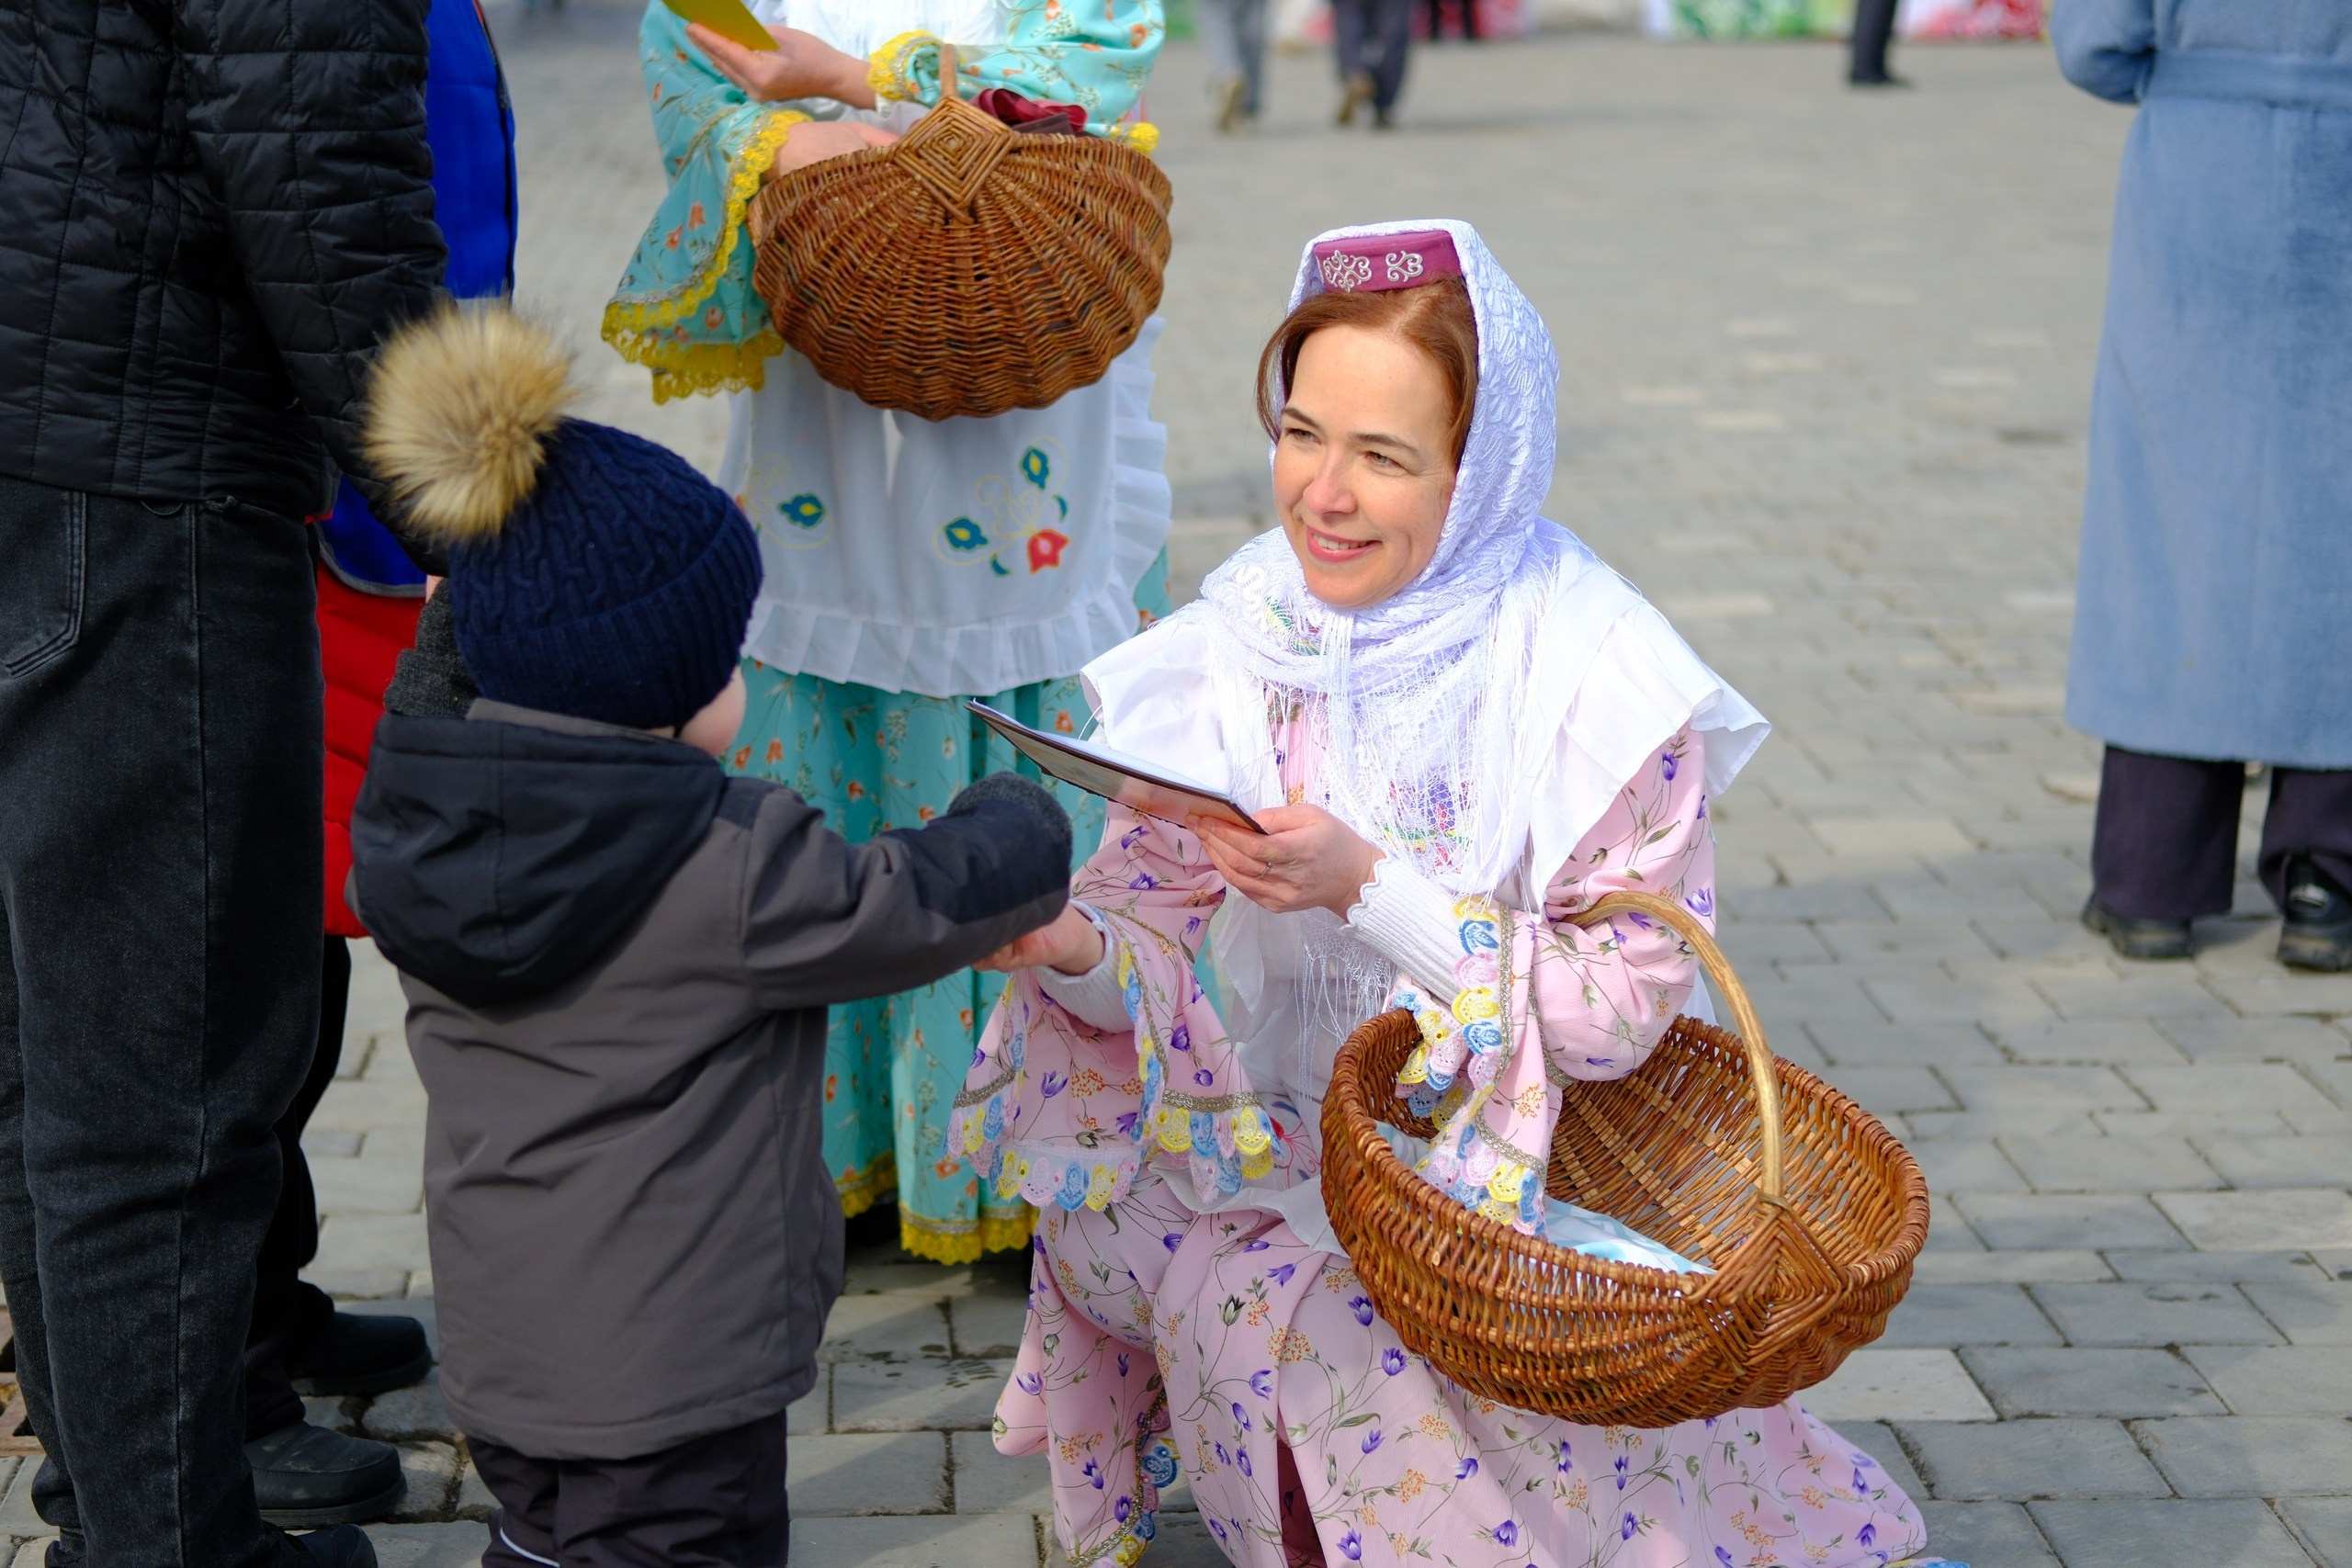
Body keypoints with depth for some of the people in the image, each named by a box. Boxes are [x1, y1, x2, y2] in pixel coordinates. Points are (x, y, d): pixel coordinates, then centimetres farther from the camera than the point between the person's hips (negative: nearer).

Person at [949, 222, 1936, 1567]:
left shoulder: (1600, 683, -15)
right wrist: (1071, 945, -27)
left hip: (1521, 1171, -4)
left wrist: (1368, 886, -25)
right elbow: (1155, 939, -3)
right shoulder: (1240, 644, -4)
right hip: (1279, 1151, 5)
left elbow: (1622, 1011, -15)